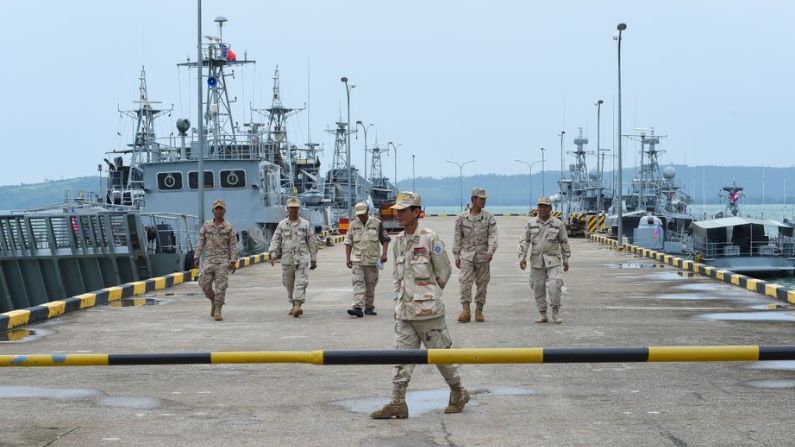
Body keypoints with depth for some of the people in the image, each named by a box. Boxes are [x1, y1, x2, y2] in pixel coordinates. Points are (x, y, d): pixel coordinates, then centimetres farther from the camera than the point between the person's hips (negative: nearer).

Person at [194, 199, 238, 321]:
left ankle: (218, 311, -4)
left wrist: (233, 262, -6)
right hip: (209, 260, 2)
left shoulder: (229, 227, 2)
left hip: (223, 261, -2)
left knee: (221, 286, -8)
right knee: (205, 284, -2)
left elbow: (233, 245, 1)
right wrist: (196, 258, 0)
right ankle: (213, 301, 25)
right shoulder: (206, 226, 6)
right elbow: (200, 243, 7)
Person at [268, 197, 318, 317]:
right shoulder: (281, 224, 9)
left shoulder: (305, 224, 6)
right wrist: (273, 254, -10)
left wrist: (314, 260, 9)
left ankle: (298, 305, -24)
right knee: (289, 284, 8)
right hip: (287, 259, 2)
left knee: (300, 282, -15)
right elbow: (275, 240, 6)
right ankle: (294, 305, 22)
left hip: (302, 259, -2)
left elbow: (312, 243, 10)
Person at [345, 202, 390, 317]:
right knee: (358, 283, -12)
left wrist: (384, 254, -9)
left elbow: (385, 239, 4)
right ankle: (358, 308, -19)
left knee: (370, 285, 7)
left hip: (372, 260, 0)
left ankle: (369, 307, 20)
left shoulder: (377, 223, 2)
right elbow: (348, 242, 10)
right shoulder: (353, 225, 6)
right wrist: (348, 258, 3)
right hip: (357, 260, 0)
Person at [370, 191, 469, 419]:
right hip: (404, 311, 6)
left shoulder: (430, 239, -10)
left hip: (428, 310, -6)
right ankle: (397, 403, 3)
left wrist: (429, 294, 6)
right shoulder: (398, 242, 9)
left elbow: (444, 271, -3)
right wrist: (400, 297, 11)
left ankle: (458, 394, 23)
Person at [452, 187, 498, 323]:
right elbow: (457, 238, 8)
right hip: (466, 255, -1)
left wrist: (491, 251, -23)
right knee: (465, 282, -11)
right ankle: (466, 311, -9)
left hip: (483, 256, 1)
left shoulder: (489, 217, 2)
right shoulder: (462, 217, 3)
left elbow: (493, 236, -6)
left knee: (482, 283, 5)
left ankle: (479, 311, 14)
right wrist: (456, 257, 5)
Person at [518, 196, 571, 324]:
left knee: (554, 286, -16)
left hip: (553, 260, -2)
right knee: (538, 288, 4)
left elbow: (564, 242, 9)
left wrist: (566, 259, 9)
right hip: (536, 261, 2)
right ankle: (543, 315, 14)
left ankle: (555, 313, -2)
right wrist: (522, 257, -6)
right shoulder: (531, 223, 3)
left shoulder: (558, 224, 2)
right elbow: (524, 241, 4)